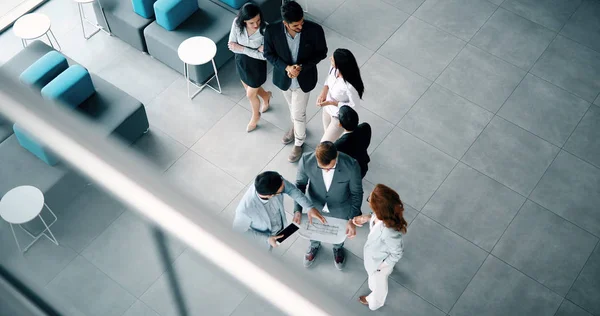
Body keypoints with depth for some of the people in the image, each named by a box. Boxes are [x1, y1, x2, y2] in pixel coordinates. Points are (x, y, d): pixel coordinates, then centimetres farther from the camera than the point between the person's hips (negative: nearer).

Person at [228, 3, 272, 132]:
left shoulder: (265, 29, -32)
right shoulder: (237, 23, -23)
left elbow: (264, 56, -27)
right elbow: (232, 46, -18)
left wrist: (242, 49, -28)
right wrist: (255, 50, -28)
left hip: (256, 66, -4)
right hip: (241, 61, 4)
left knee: (250, 95, 16)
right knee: (248, 88, 29)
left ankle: (255, 116, 50)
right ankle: (266, 95, 64)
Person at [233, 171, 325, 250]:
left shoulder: (276, 182, -36)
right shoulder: (245, 209, -47)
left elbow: (291, 189, -14)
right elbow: (239, 230, -26)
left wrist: (310, 207, -23)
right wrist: (267, 239, -26)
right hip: (262, 237, -4)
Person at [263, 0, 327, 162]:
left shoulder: (314, 30, -29)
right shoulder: (272, 30, -27)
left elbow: (321, 53, -13)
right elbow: (268, 54, -11)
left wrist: (302, 67, -25)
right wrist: (286, 67, -26)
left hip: (304, 79, -2)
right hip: (283, 77, 2)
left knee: (298, 113, 14)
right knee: (293, 107, 29)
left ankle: (299, 143, 42)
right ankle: (296, 126, 61)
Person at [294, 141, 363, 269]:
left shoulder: (351, 165, -37)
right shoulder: (306, 161, -34)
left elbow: (356, 192, -20)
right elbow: (300, 184, -15)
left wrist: (353, 219, -27)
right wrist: (297, 209, -26)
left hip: (340, 209, -1)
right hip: (315, 206, 1)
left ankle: (338, 248, 66)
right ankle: (314, 245, 67)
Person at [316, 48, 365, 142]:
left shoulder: (350, 86, -41)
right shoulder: (334, 68, -21)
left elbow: (354, 105, -25)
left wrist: (330, 102, -27)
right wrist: (323, 92, -17)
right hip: (327, 109, 7)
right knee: (327, 134, 30)